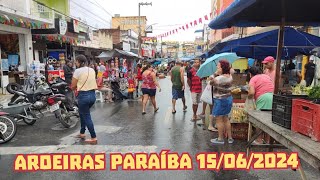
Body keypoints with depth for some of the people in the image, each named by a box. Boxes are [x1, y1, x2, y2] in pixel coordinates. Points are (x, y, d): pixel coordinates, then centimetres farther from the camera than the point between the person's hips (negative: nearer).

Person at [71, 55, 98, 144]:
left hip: (83, 96, -7)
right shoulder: (92, 70, 8)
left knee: (86, 117, 3)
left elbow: (73, 86, -7)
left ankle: (94, 138, 4)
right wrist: (80, 86, 11)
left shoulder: (78, 71, -11)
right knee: (82, 113, 25)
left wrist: (77, 87, 13)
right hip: (92, 95, 7)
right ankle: (82, 133, 33)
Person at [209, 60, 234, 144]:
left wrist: (215, 74, -3)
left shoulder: (219, 78, -23)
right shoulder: (230, 77, 3)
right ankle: (230, 138, 26)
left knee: (219, 119, 5)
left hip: (220, 100, -8)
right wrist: (217, 74, 0)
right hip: (228, 98, 8)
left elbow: (211, 82, -7)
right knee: (226, 119, 19)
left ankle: (220, 139, 15)